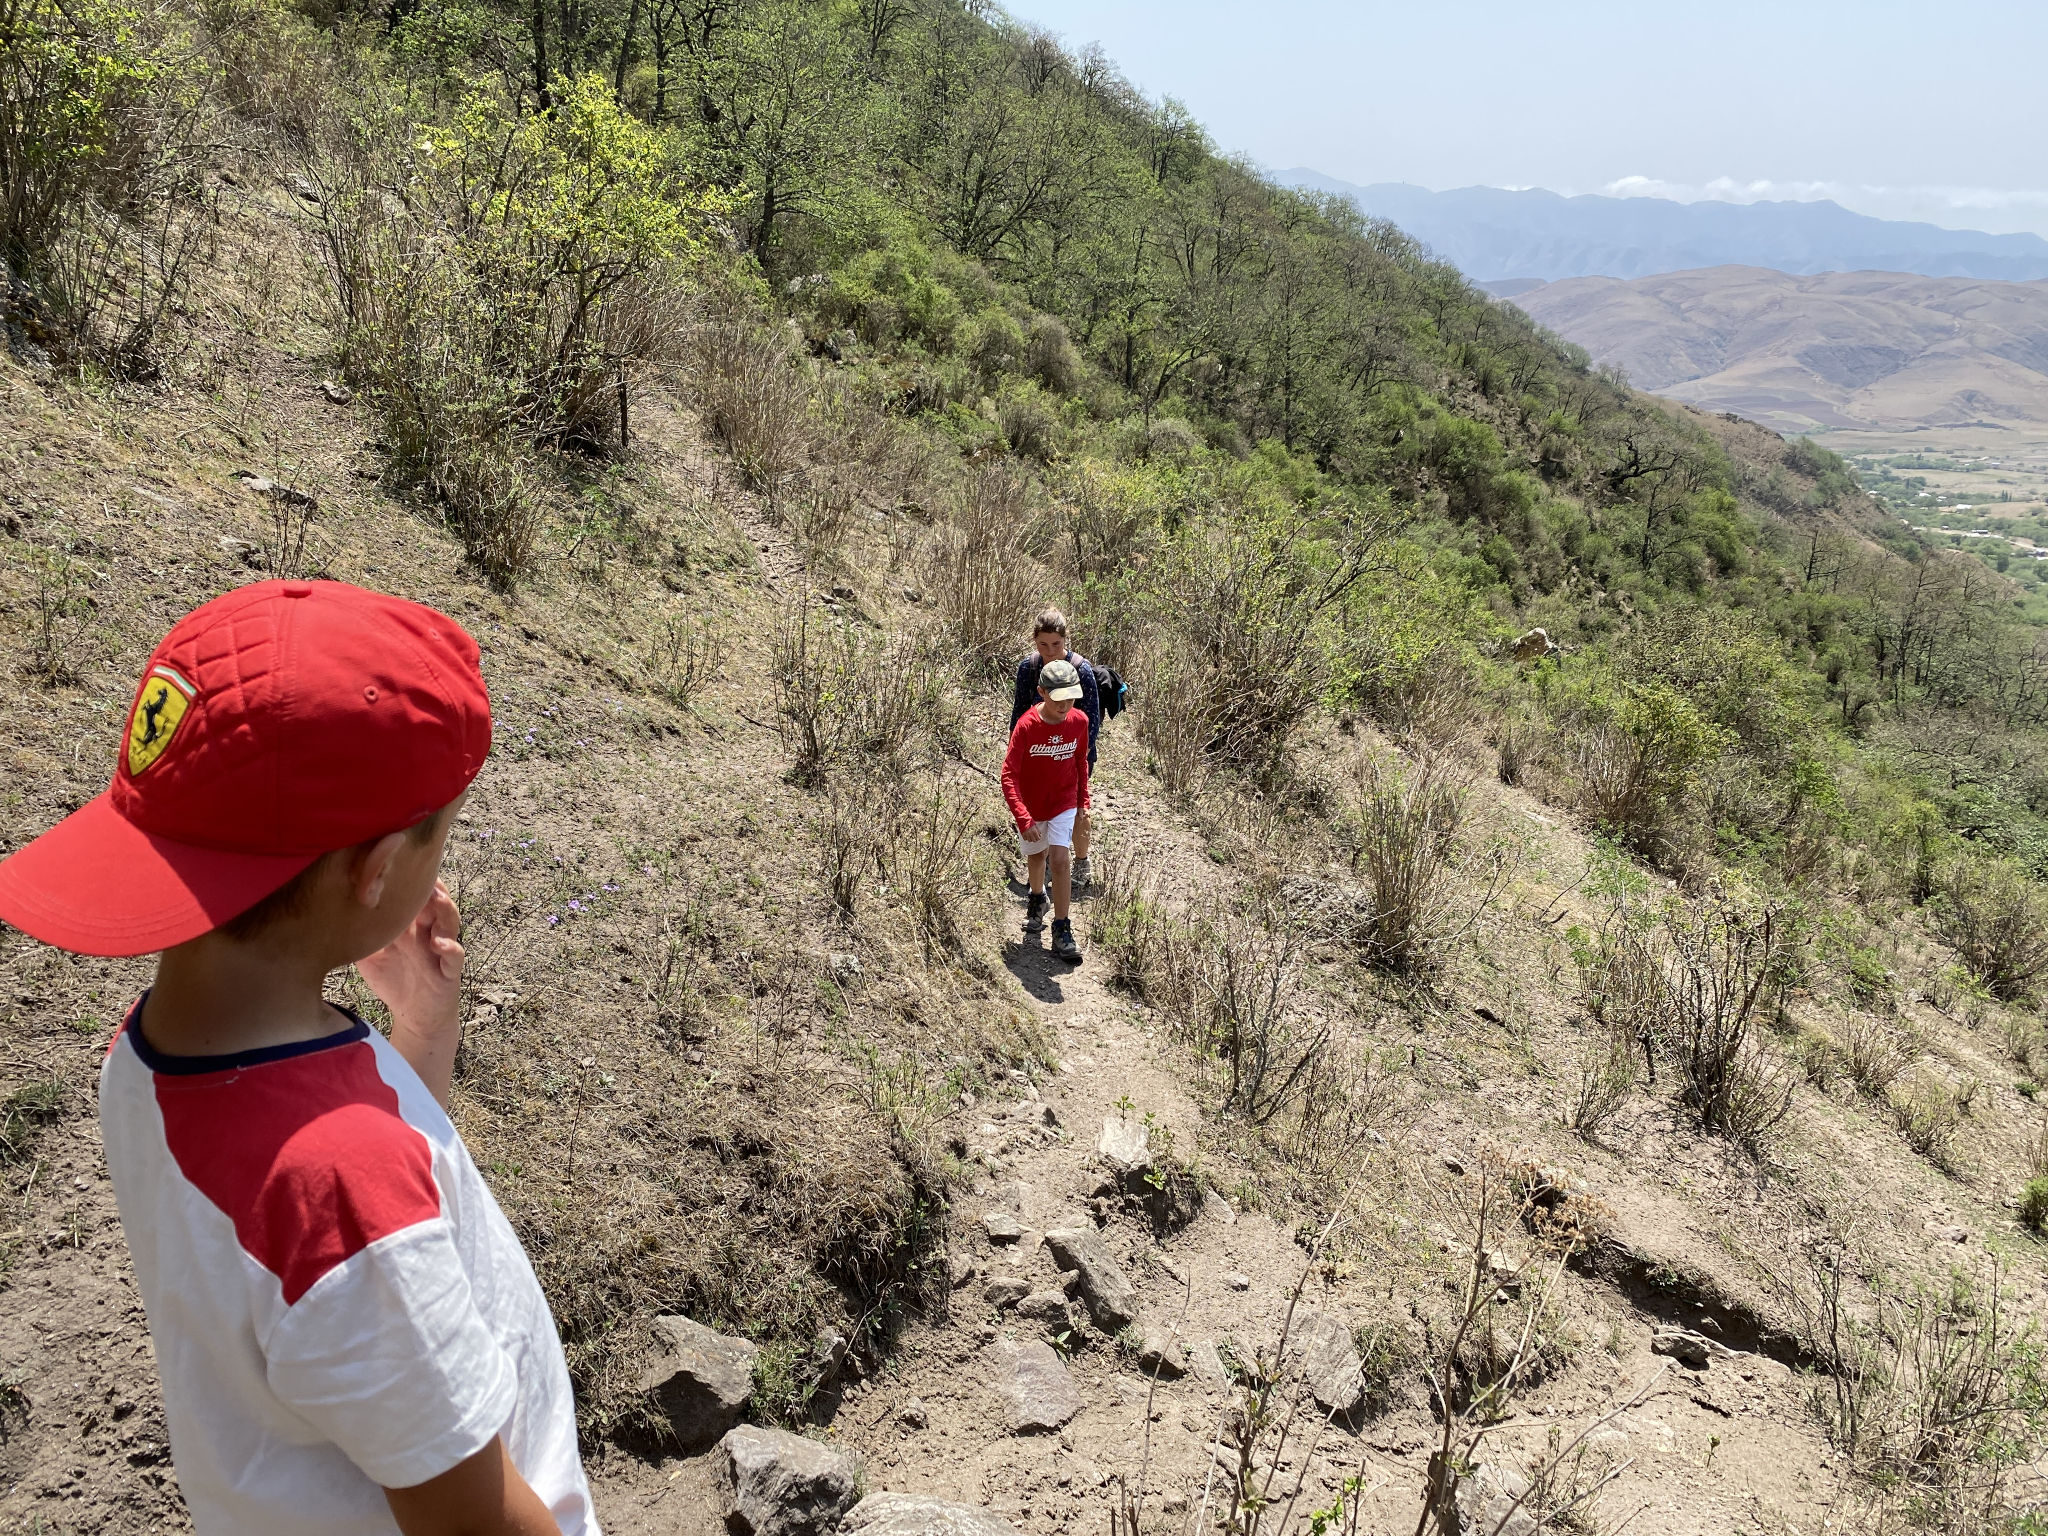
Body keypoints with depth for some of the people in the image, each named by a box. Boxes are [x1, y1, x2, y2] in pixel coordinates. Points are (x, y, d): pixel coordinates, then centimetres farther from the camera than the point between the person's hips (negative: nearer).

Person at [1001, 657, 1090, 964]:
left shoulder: (1079, 721, -14)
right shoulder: (1027, 726, -25)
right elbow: (1009, 776, -24)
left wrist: (1083, 801, 9)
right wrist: (1023, 820, -31)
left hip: (1064, 804, 1)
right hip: (1031, 806, -1)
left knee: (1059, 860, -12)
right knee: (1036, 856, 19)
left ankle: (1062, 930, -5)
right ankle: (1037, 899, 50)